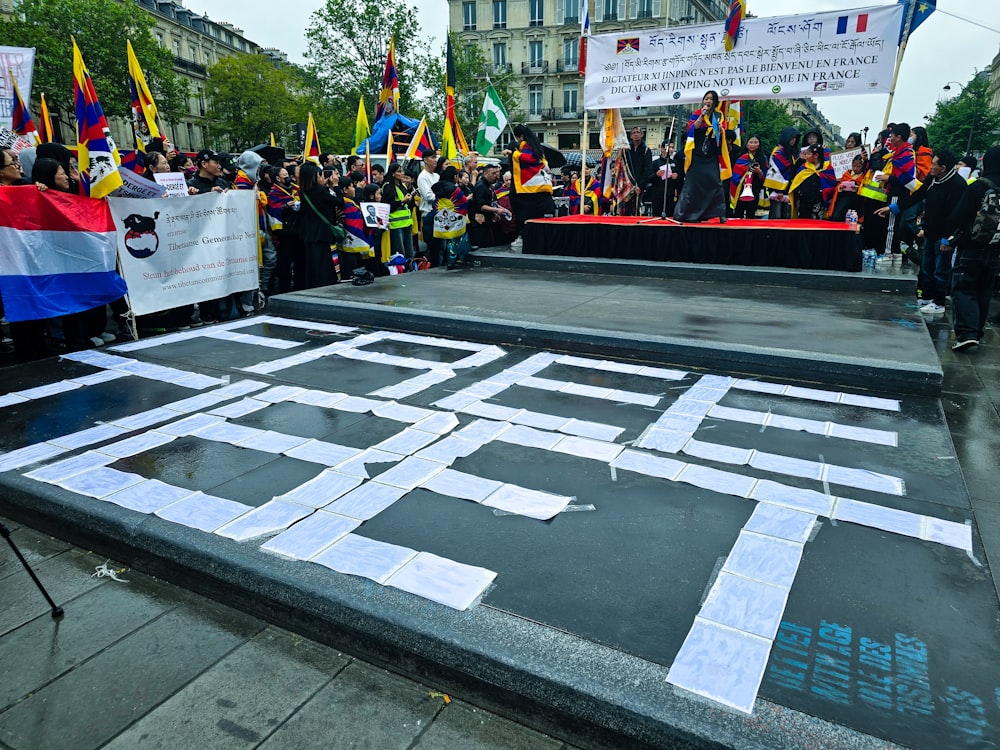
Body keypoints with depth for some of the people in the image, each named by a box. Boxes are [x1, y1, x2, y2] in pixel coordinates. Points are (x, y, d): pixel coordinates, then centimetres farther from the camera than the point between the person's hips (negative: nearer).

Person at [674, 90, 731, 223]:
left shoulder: (719, 116, 11)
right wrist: (702, 115, -16)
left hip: (712, 157, 2)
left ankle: (719, 213, -2)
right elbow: (692, 129, -12)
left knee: (715, 183, -6)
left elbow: (723, 135, 11)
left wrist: (721, 130, -10)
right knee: (692, 184, -4)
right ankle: (682, 213, -1)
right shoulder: (697, 114, 3)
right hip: (697, 156, -2)